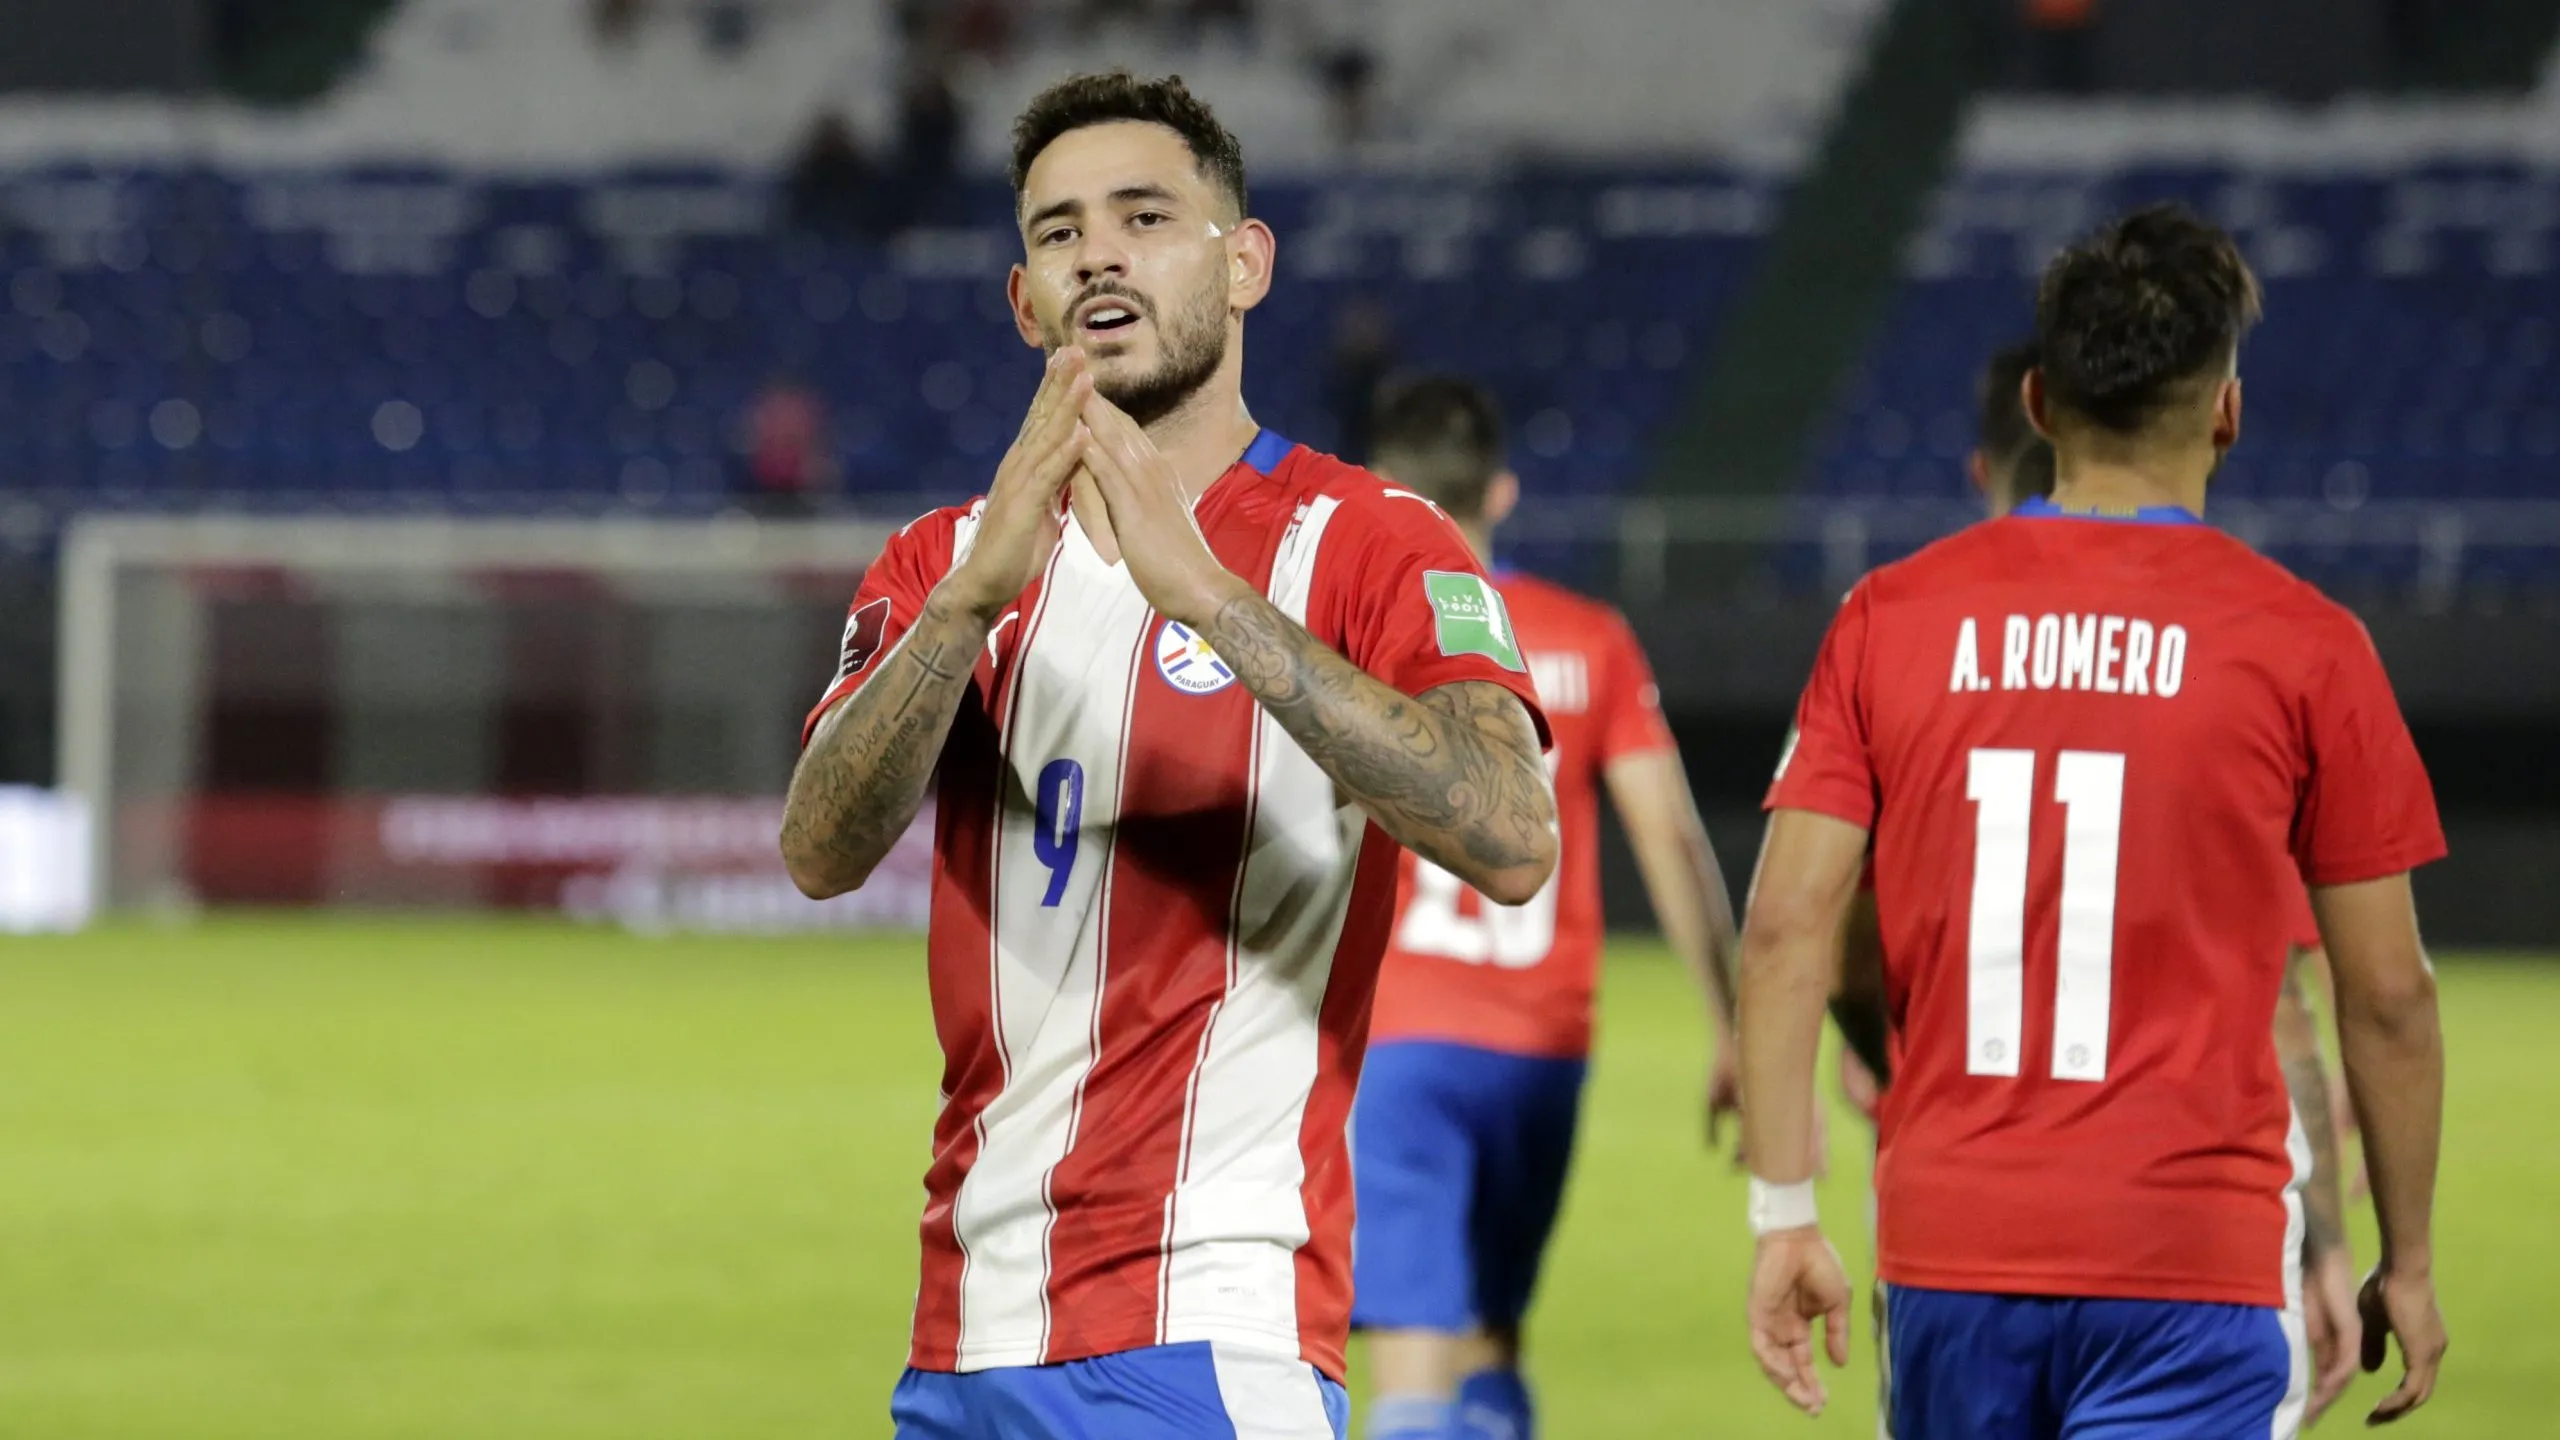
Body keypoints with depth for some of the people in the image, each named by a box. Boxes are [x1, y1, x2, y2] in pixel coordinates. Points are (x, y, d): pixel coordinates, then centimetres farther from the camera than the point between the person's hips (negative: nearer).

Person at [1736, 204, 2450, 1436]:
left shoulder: (1892, 618, 4)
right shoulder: (2301, 646, -2)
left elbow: (1785, 927, -1)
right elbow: (2387, 991, 2)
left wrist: (1784, 1215, 4)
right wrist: (2408, 1261, 13)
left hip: (1949, 1246, 4)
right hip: (2191, 1257, -3)